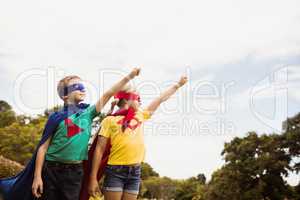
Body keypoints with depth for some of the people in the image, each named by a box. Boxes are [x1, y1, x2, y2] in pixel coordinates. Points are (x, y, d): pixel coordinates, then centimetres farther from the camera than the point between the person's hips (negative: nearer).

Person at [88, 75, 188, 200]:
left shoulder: (140, 115, 15)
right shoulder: (110, 120, 1)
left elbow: (161, 99, 24)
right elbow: (100, 149, -2)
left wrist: (178, 85, 31)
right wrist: (93, 178, -7)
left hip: (135, 172, 5)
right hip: (115, 171, -4)